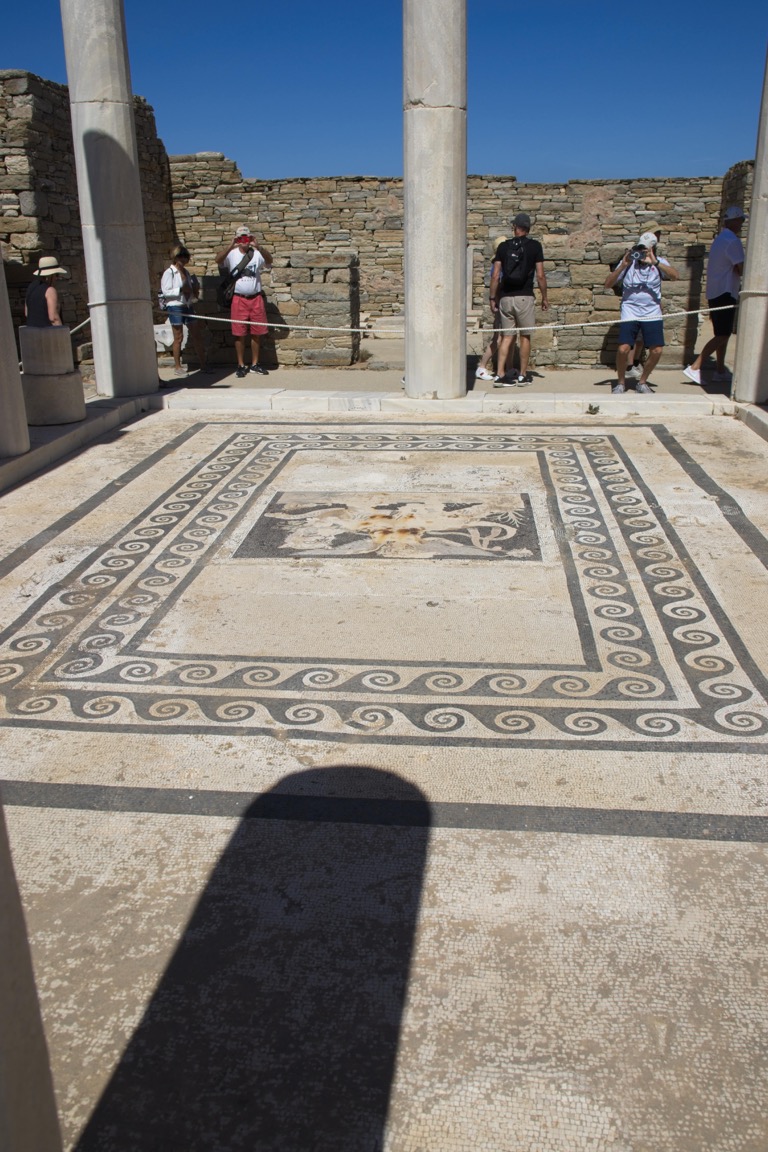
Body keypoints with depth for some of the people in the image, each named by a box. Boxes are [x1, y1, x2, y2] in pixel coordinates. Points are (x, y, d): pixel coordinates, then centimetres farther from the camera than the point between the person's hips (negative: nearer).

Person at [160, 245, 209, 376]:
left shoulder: (186, 272, 13)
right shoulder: (169, 272, -7)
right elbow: (165, 291, -13)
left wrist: (195, 291, 3)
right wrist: (181, 290, -19)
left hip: (188, 305, 7)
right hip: (175, 307, -7)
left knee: (197, 335, 6)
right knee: (178, 337, -1)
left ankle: (203, 365, 13)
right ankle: (177, 367, 7)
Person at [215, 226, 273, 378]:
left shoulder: (257, 254, 2)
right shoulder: (231, 254, 0)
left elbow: (269, 260, -18)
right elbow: (218, 260, -19)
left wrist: (258, 247, -35)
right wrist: (231, 246, -33)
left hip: (256, 298, 1)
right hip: (238, 299, -1)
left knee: (256, 333, 8)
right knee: (239, 333, 2)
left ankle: (255, 364, 20)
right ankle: (241, 365, 11)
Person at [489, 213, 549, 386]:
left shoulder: (503, 246, 5)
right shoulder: (534, 246, 0)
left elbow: (495, 276, 1)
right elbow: (540, 276, -2)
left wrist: (493, 298, 9)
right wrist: (544, 297, 8)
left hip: (505, 297, 2)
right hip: (524, 297, -2)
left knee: (507, 337, 7)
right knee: (525, 336, 9)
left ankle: (500, 375, -1)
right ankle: (523, 376, 13)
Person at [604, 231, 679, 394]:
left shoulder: (659, 262, 2)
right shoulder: (628, 263, 2)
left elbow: (674, 276, -16)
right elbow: (608, 284, -3)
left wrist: (655, 262, -24)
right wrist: (623, 265, -14)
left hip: (652, 314, 1)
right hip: (630, 313, -1)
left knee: (657, 350, -6)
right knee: (623, 349, -15)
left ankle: (642, 382, 16)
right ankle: (620, 383, 7)